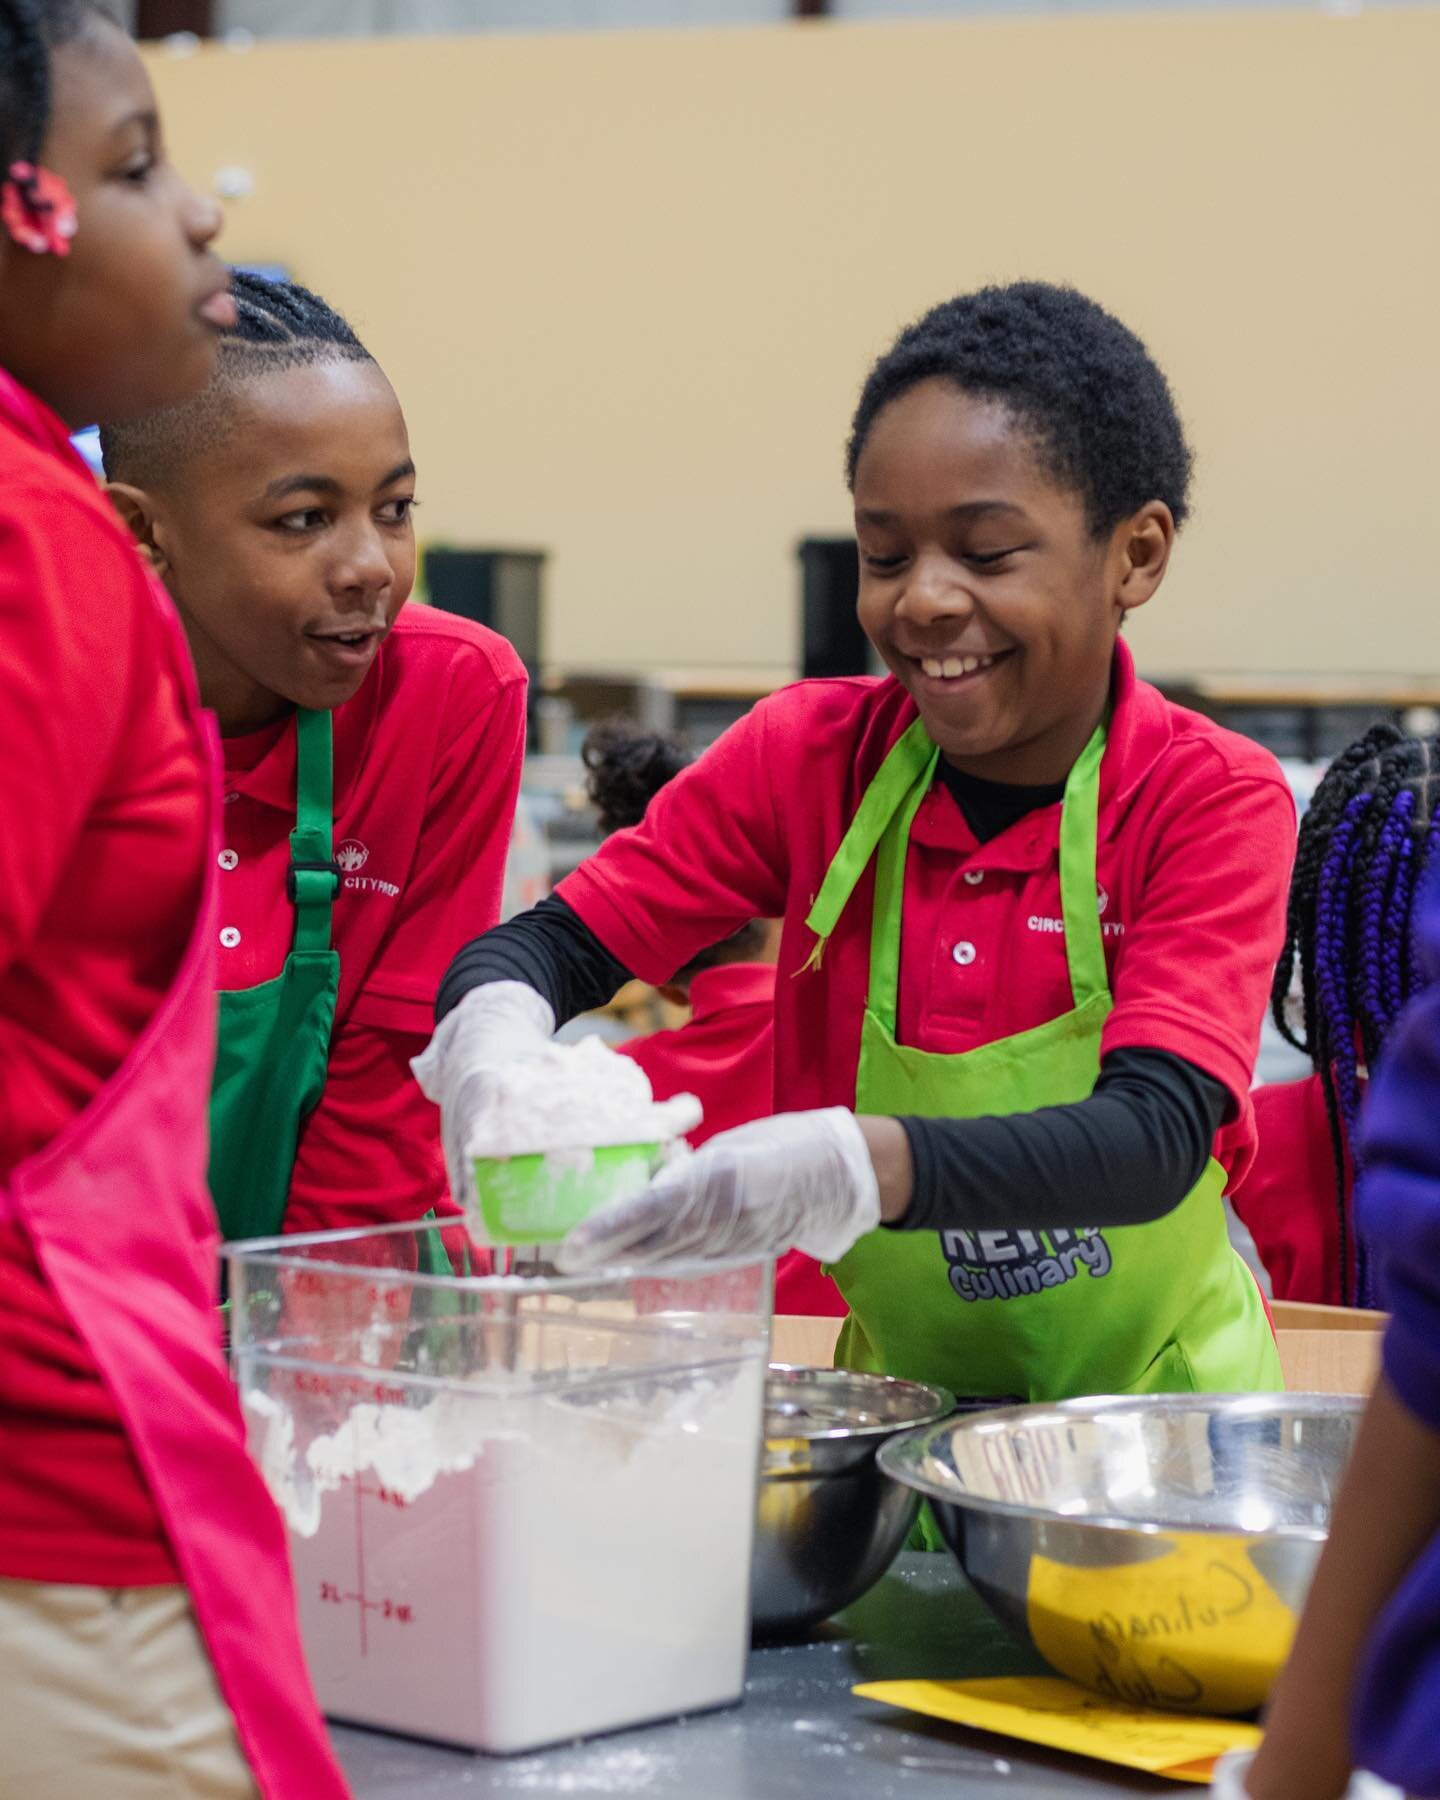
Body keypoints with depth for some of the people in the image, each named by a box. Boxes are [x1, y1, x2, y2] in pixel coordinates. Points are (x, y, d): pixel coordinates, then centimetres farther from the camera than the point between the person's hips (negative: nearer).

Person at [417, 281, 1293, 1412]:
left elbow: (1154, 1140, -25)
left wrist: (859, 1165, -43)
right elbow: (549, 944, -4)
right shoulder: (811, 756, -1)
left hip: (1154, 1403, -2)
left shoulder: (1213, 801, -11)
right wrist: (491, 1055, -30)